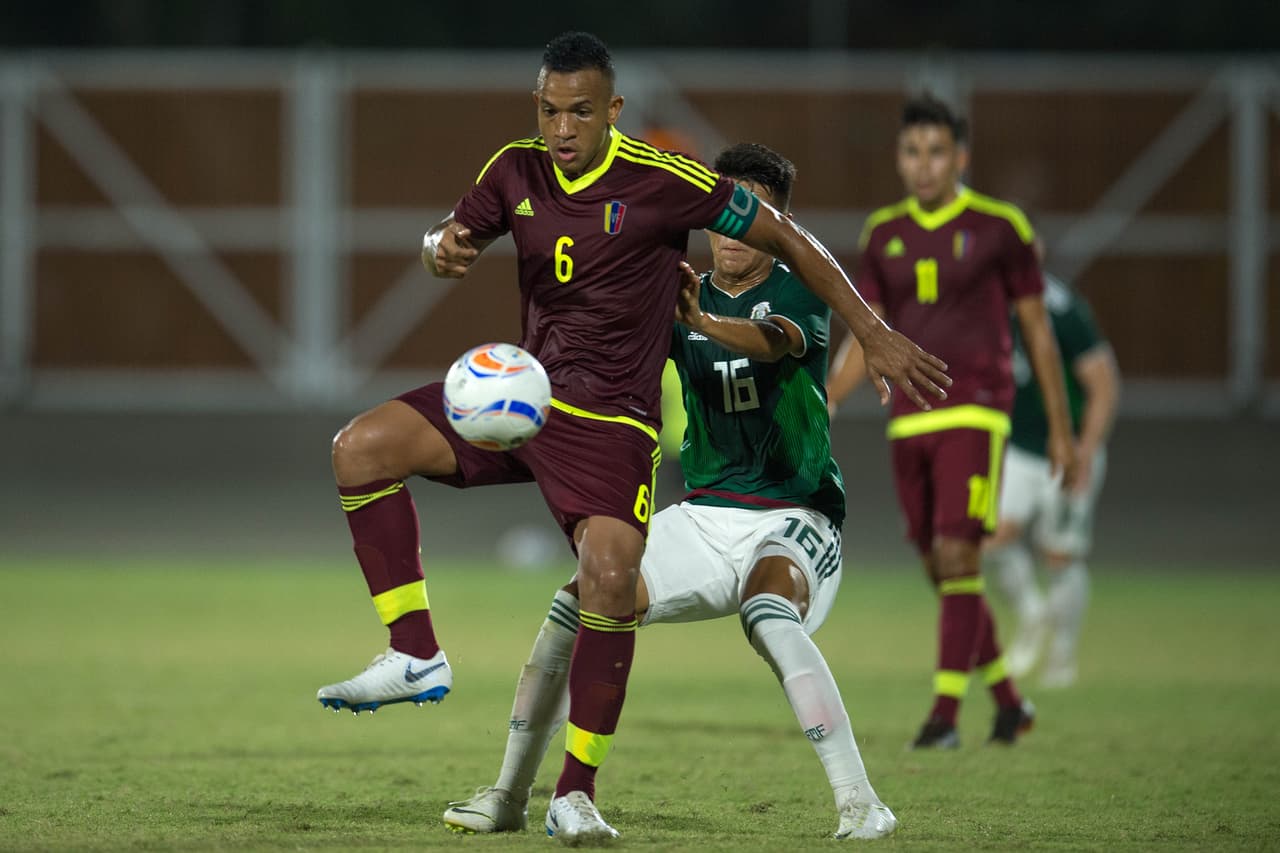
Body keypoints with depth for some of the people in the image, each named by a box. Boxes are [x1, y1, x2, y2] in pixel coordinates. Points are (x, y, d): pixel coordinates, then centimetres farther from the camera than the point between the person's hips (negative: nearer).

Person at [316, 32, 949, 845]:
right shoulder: (517, 170, 1)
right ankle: (416, 656, -9)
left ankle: (577, 793, -12)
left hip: (610, 419, -5)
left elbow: (782, 236, -7)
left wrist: (876, 335, -9)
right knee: (361, 447, -14)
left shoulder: (662, 182, -14)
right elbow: (455, 236, 14)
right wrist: (441, 246, -14)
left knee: (611, 578, -25)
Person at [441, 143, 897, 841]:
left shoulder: (798, 292, -7)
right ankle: (509, 796, 4)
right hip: (703, 516, 5)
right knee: (577, 604, -11)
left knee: (770, 615, -36)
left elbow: (780, 339, -31)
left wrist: (707, 323, -52)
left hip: (792, 519, -5)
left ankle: (859, 803, -33)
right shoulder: (681, 298, 6)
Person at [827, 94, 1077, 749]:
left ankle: (945, 713, -15)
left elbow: (1036, 329, 3)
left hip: (974, 412, -5)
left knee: (956, 557, -15)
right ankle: (1008, 701, 23)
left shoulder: (998, 228, -3)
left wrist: (1060, 429, 3)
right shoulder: (883, 235, 9)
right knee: (941, 571, 8)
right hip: (908, 418, 5)